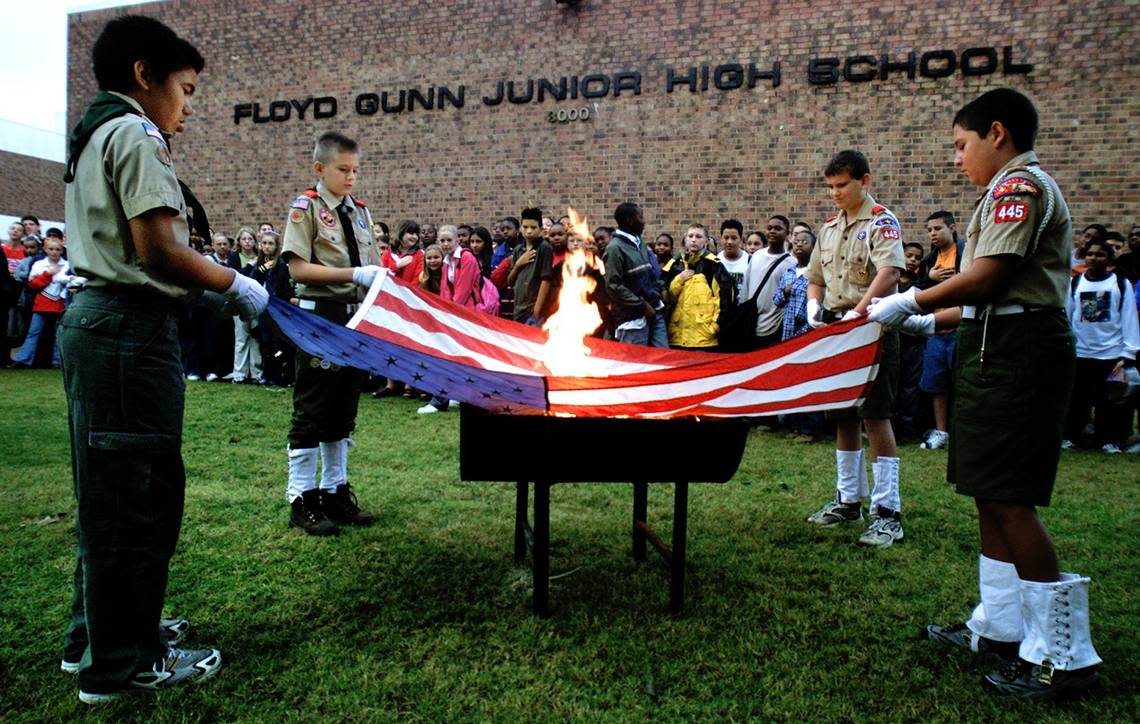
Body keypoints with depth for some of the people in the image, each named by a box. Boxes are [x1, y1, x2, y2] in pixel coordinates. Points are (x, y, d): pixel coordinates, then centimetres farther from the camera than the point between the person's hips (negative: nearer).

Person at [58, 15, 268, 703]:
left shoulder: (92, 135, 20)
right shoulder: (136, 134, -10)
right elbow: (160, 250, -20)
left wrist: (209, 279, 14)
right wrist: (235, 284, -9)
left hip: (94, 319, 10)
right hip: (132, 330, -10)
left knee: (110, 486, 17)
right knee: (138, 491, -2)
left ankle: (96, 636, 31)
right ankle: (123, 663, 11)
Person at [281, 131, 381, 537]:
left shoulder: (360, 210, 14)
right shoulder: (306, 208, -5)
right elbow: (299, 268, -15)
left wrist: (380, 276, -2)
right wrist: (354, 275, -21)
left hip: (356, 319, 7)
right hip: (320, 316, -7)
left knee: (344, 408, 12)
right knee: (312, 409, 0)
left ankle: (335, 492, 24)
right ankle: (302, 500, 11)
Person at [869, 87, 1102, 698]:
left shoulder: (1019, 184, -8)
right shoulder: (1017, 189, 22)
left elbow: (984, 280, -18)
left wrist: (909, 301, -8)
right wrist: (932, 321, 21)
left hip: (1016, 355, -10)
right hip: (1005, 353, 10)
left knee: (1008, 500, -8)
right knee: (991, 494, 13)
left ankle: (1063, 654, 3)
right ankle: (999, 626, 24)